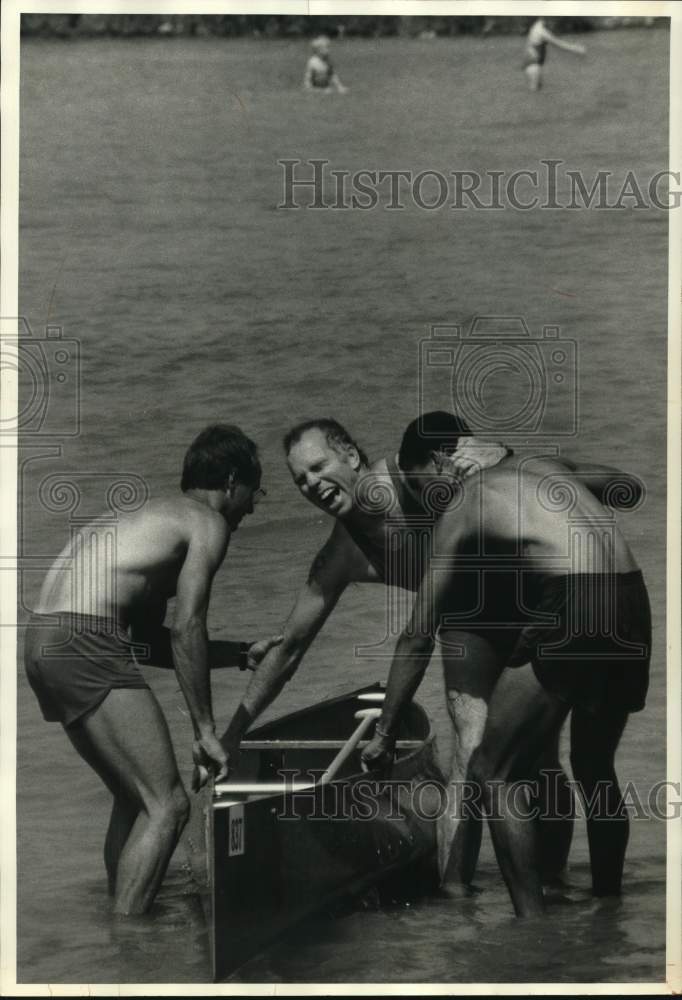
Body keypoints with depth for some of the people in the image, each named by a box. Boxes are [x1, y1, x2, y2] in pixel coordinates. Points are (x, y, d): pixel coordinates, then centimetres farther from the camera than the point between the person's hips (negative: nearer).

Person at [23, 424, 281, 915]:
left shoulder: (159, 516, 29)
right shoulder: (207, 523, 2)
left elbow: (152, 644, 32)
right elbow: (186, 628, -7)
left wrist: (241, 654, 37)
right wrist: (206, 732, -5)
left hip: (45, 641, 10)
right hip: (85, 641, -10)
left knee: (134, 799, 21)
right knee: (167, 806, -10)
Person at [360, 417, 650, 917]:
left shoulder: (460, 511, 9)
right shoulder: (551, 468, 25)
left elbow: (418, 637, 10)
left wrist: (385, 733, 15)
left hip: (572, 611, -7)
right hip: (634, 606, 7)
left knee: (492, 775, 4)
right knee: (595, 767, 26)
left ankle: (535, 925, -4)